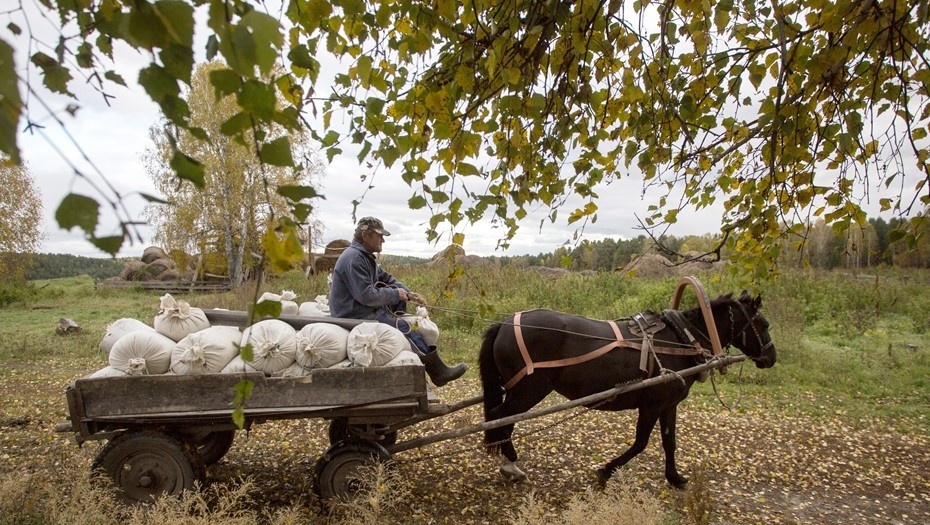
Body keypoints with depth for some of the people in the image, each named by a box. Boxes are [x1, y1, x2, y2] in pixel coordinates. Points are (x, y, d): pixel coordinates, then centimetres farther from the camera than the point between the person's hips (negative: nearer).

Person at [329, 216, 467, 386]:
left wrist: (408, 293, 0)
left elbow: (386, 278, 16)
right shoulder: (354, 258, -20)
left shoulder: (364, 256, 12)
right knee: (405, 327, -14)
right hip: (355, 317, -11)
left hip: (365, 309, 11)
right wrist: (396, 294, -13)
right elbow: (367, 296, -26)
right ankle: (438, 371, -6)